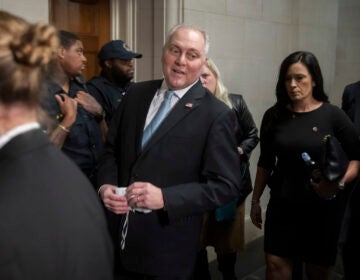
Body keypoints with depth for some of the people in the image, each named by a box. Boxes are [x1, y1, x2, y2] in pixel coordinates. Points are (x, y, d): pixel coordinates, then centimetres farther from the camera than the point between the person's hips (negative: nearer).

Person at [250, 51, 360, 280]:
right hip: (283, 203, 2)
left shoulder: (332, 115, -8)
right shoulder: (274, 116, -1)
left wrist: (340, 182, -24)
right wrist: (256, 200, 10)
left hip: (323, 205, -1)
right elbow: (265, 162, 6)